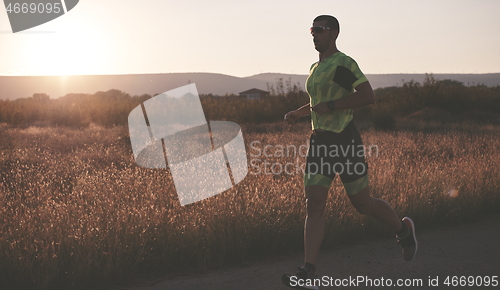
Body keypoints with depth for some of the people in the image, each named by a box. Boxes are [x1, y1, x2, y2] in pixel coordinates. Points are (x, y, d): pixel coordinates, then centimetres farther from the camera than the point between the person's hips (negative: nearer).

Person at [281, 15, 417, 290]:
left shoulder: (343, 63, -10)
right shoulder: (315, 68, 17)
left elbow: (368, 96, -19)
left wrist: (330, 106, -21)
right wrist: (298, 112, 19)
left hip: (344, 141, -7)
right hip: (319, 142, 8)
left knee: (362, 203, 4)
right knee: (314, 207, -4)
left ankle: (403, 230, 34)